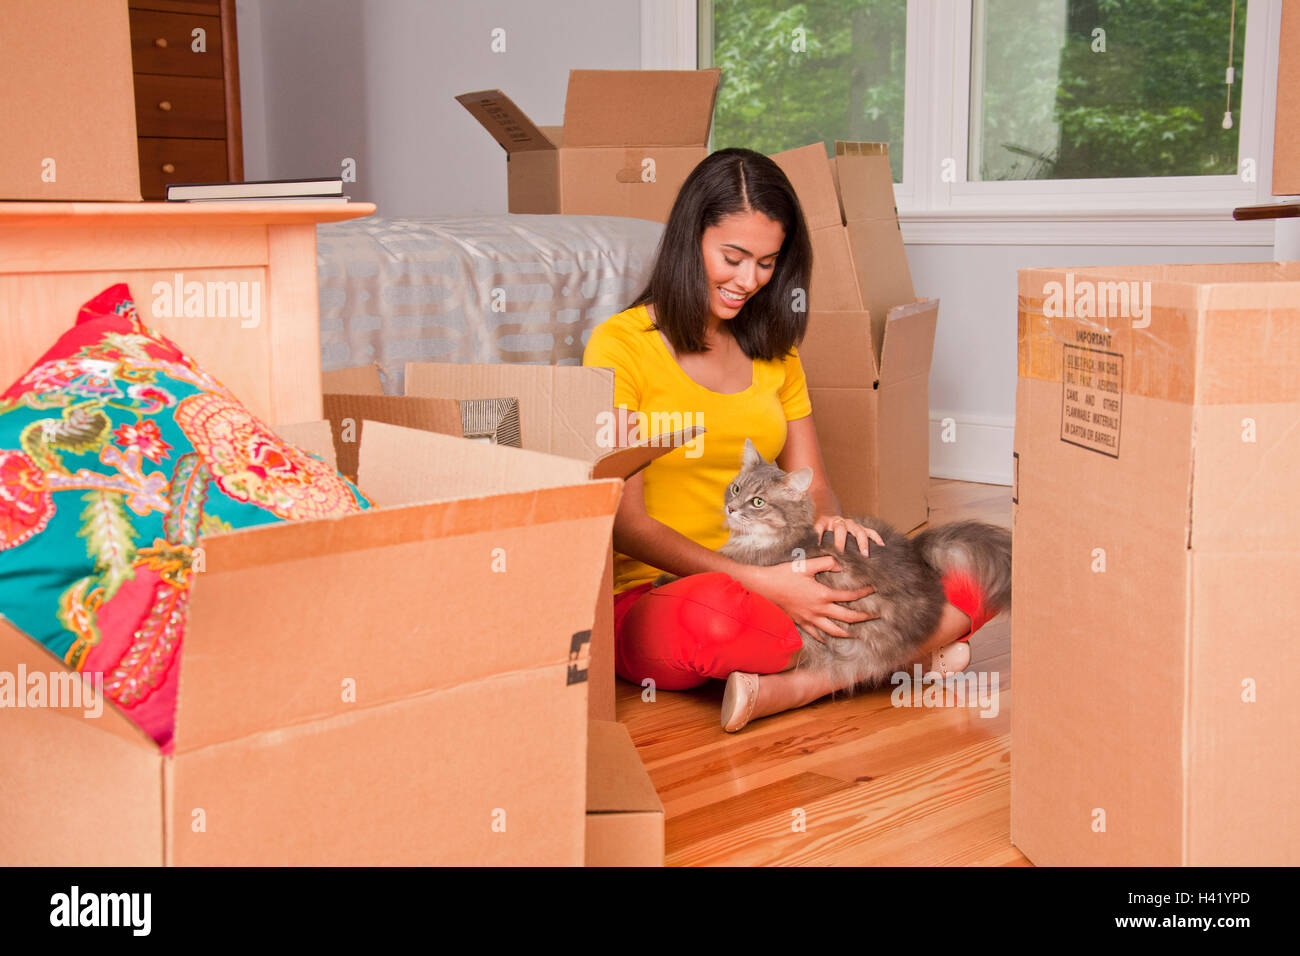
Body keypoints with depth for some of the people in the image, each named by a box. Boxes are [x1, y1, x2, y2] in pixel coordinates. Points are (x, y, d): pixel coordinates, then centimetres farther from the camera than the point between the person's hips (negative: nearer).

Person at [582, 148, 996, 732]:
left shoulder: (774, 351, 17)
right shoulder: (621, 345, -3)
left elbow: (812, 485, 15)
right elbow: (624, 521, -11)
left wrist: (830, 520, -12)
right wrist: (758, 582, -23)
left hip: (769, 584, 6)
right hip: (648, 597, -5)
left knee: (970, 585, -16)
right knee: (717, 615, -43)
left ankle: (780, 688, -26)